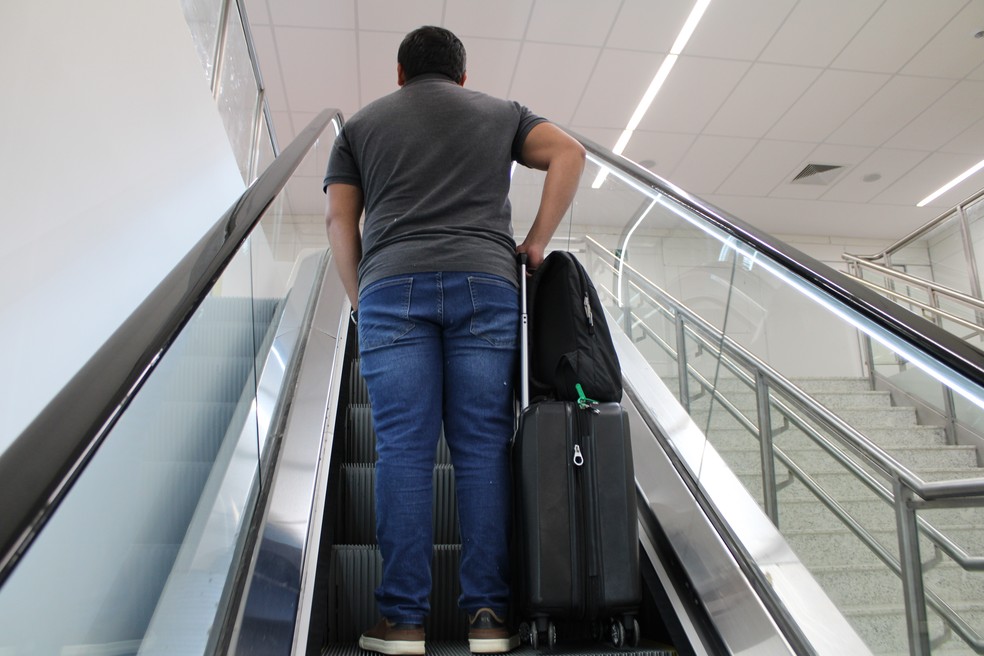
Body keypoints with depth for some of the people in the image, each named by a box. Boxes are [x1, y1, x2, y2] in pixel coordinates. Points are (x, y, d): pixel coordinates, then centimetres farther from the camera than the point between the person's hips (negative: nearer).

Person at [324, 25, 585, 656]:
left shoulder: (361, 123, 25)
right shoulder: (500, 111, 25)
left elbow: (339, 219, 15)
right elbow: (569, 153, 10)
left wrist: (360, 299, 17)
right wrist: (536, 243, 7)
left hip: (391, 285, 0)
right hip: (487, 282, 0)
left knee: (403, 449, -2)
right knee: (485, 448, 0)